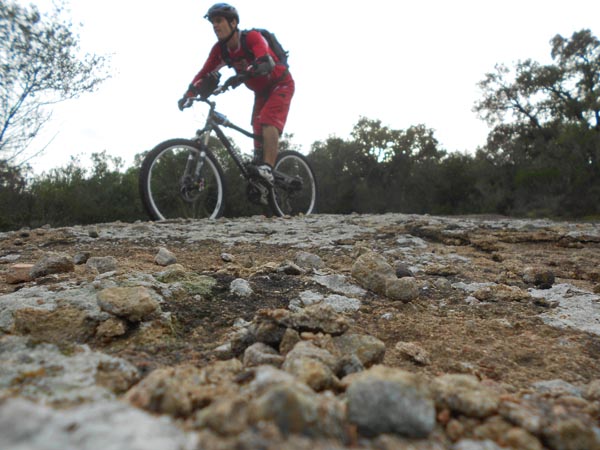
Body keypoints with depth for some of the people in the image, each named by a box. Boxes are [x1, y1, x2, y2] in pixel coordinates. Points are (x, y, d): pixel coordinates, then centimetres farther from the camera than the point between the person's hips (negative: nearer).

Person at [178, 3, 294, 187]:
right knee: (257, 129, 0)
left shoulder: (252, 37, -27)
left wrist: (242, 74, -57)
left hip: (281, 84, -7)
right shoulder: (219, 49, -8)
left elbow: (266, 63, -44)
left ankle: (268, 169, -33)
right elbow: (205, 73, -9)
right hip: (261, 91, 7)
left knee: (267, 121, -27)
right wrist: (188, 95, -22)